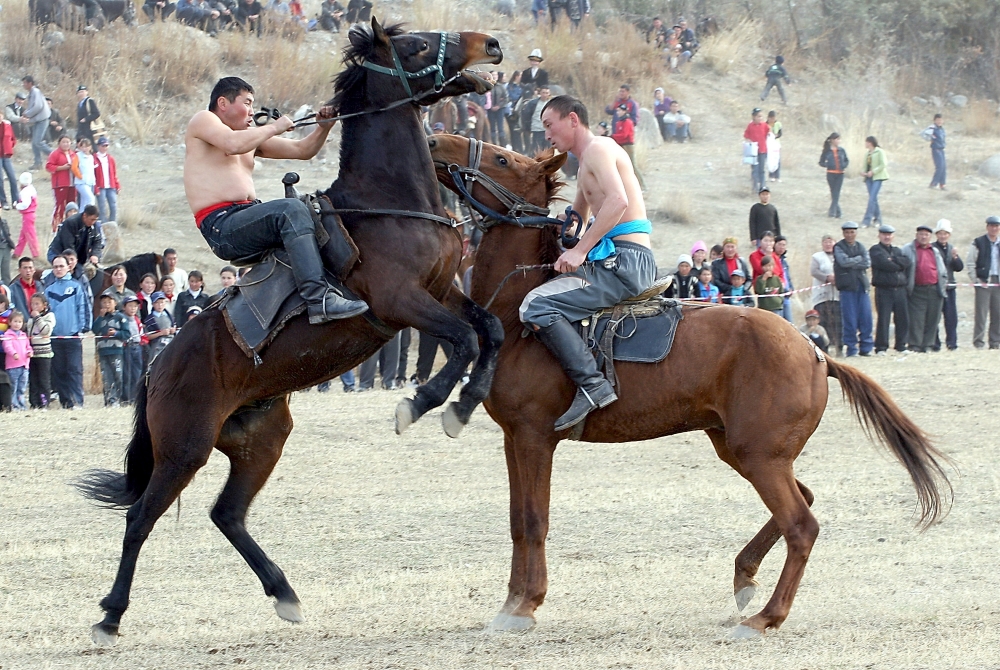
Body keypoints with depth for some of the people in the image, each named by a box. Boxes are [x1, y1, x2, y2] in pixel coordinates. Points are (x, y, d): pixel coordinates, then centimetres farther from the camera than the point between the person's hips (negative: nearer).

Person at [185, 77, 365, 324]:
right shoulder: (202, 121, 2)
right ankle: (319, 299, -44)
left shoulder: (251, 136, 25)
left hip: (248, 216, 10)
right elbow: (233, 144, -20)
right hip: (221, 226, -10)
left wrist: (324, 127, 7)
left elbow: (302, 151, 24)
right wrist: (274, 128, -8)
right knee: (291, 209, -31)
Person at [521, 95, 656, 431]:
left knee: (536, 305, -22)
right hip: (617, 260, 11)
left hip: (626, 261, -11)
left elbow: (617, 200, -23)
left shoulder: (598, 149, -7)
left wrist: (581, 249, -24)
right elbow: (578, 217, 35)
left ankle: (592, 385, -28)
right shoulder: (587, 162, 25)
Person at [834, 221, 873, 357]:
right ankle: (851, 348, 1)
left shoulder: (861, 247, 14)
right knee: (850, 319, -5)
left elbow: (867, 263, 1)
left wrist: (852, 263, -9)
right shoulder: (839, 247, 2)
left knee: (866, 317, 0)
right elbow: (844, 261, -15)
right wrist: (859, 259, -3)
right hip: (847, 287, -4)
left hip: (861, 286, 4)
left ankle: (866, 348, 6)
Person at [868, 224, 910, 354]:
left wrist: (894, 260, -11)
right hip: (884, 289, -5)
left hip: (900, 289, 5)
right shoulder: (875, 250, 3)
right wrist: (900, 265, -2)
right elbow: (884, 264, -13)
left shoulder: (898, 251, 21)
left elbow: (908, 261, 2)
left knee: (903, 319, 4)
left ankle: (901, 345, 13)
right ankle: (881, 347, -3)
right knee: (883, 319, -7)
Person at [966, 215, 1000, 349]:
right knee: (981, 313, -7)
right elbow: (970, 263, -1)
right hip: (983, 282, -4)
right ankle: (978, 342, -6)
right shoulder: (978, 243, 1)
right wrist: (976, 280, -8)